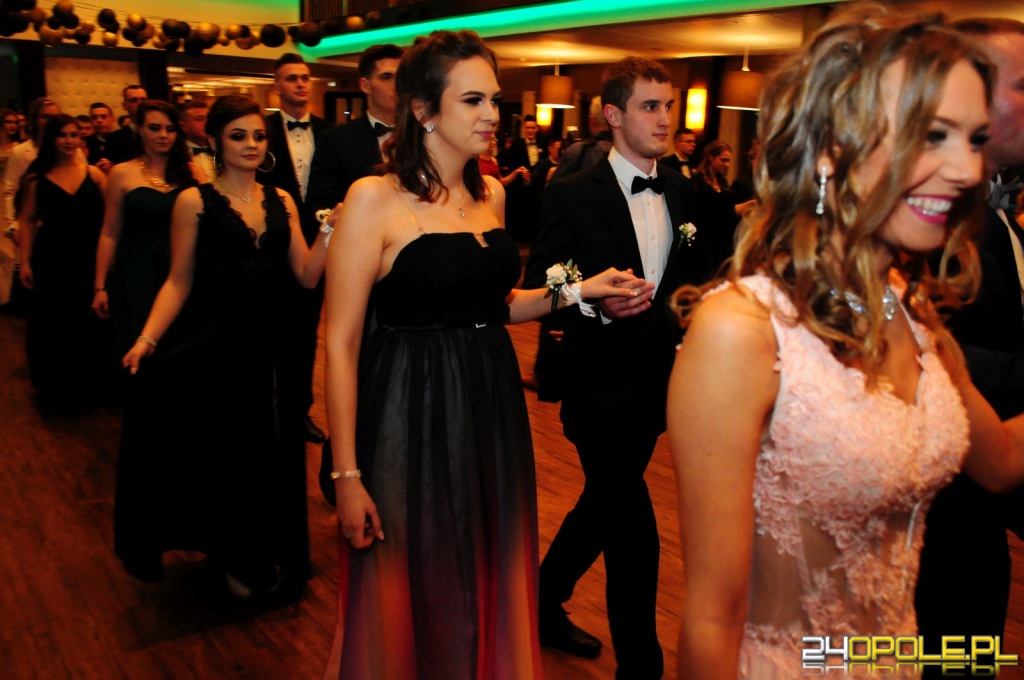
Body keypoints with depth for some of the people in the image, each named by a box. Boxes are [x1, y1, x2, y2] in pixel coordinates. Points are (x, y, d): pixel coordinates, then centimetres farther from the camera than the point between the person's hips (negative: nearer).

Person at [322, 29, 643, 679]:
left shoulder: (491, 193, 8)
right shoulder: (375, 199, -11)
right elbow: (340, 343, -13)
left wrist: (574, 290, 5)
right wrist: (347, 475, -15)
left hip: (493, 409, 6)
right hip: (412, 418, -5)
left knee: (490, 585, 18)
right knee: (412, 597, 11)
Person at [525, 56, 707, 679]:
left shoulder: (682, 191, 5)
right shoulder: (573, 195, -12)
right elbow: (537, 289, -10)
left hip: (656, 385, 7)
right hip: (602, 387, -6)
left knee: (604, 507, 22)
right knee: (635, 538, -1)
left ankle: (545, 603, 45)